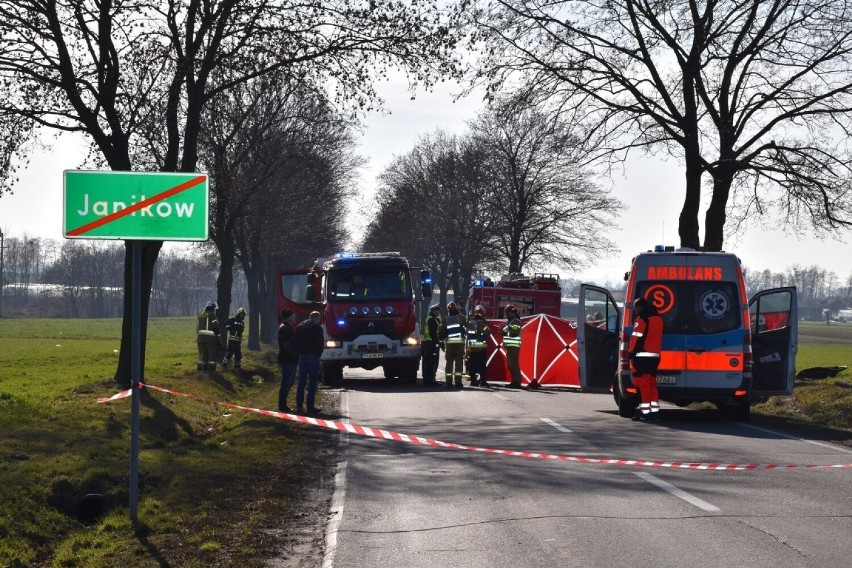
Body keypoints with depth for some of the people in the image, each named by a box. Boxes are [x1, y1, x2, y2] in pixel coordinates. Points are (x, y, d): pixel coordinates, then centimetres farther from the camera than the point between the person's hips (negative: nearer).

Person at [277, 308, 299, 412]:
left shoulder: (289, 328, 18)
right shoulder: (284, 329, -14)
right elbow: (287, 345, -20)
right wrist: (296, 355, -17)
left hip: (290, 360, 10)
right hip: (287, 360, -10)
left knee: (288, 383, 14)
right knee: (286, 383, -8)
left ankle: (283, 405, 19)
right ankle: (282, 406, -6)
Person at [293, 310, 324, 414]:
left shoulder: (300, 327, 11)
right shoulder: (317, 328, -5)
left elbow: (294, 341, 8)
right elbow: (321, 343, -7)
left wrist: (299, 352, 11)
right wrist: (318, 354, 6)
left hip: (302, 356, 5)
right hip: (313, 356, -5)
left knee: (301, 382, 8)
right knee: (313, 382, -2)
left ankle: (299, 405, 4)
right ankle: (310, 407, -6)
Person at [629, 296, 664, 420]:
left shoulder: (641, 319, -11)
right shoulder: (658, 318, 15)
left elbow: (637, 338, -15)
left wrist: (631, 353, -8)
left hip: (642, 356, -8)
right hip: (655, 356, 8)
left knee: (643, 383, -5)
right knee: (652, 384, 13)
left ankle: (645, 411, -9)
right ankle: (655, 411, 11)